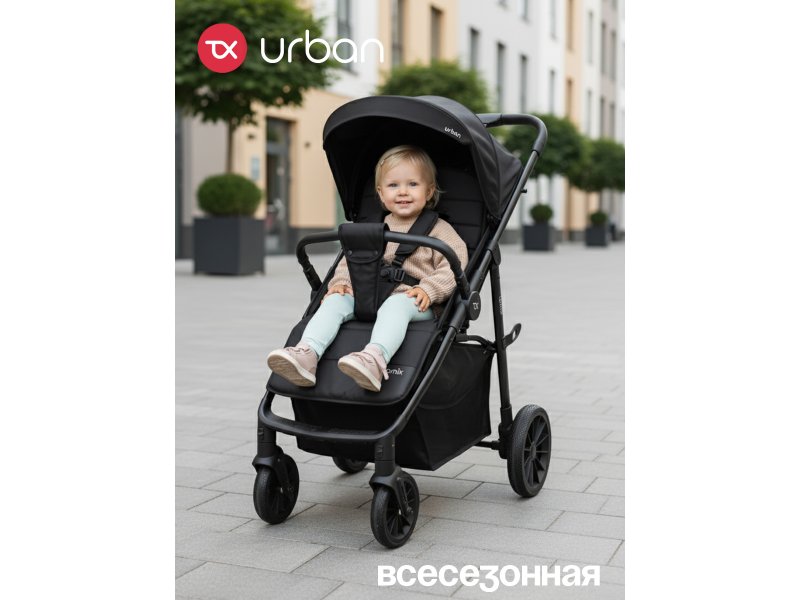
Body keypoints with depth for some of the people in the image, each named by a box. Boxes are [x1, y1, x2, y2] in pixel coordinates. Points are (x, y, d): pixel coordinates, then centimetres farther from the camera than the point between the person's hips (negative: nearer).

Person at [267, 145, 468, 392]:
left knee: (396, 304, -38)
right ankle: (306, 355, -40)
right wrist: (341, 282, 2)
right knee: (336, 300, -20)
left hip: (414, 303, -5)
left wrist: (428, 289, -18)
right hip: (370, 298, 5)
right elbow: (351, 258, 23)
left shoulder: (439, 230, 8)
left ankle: (375, 358, -64)